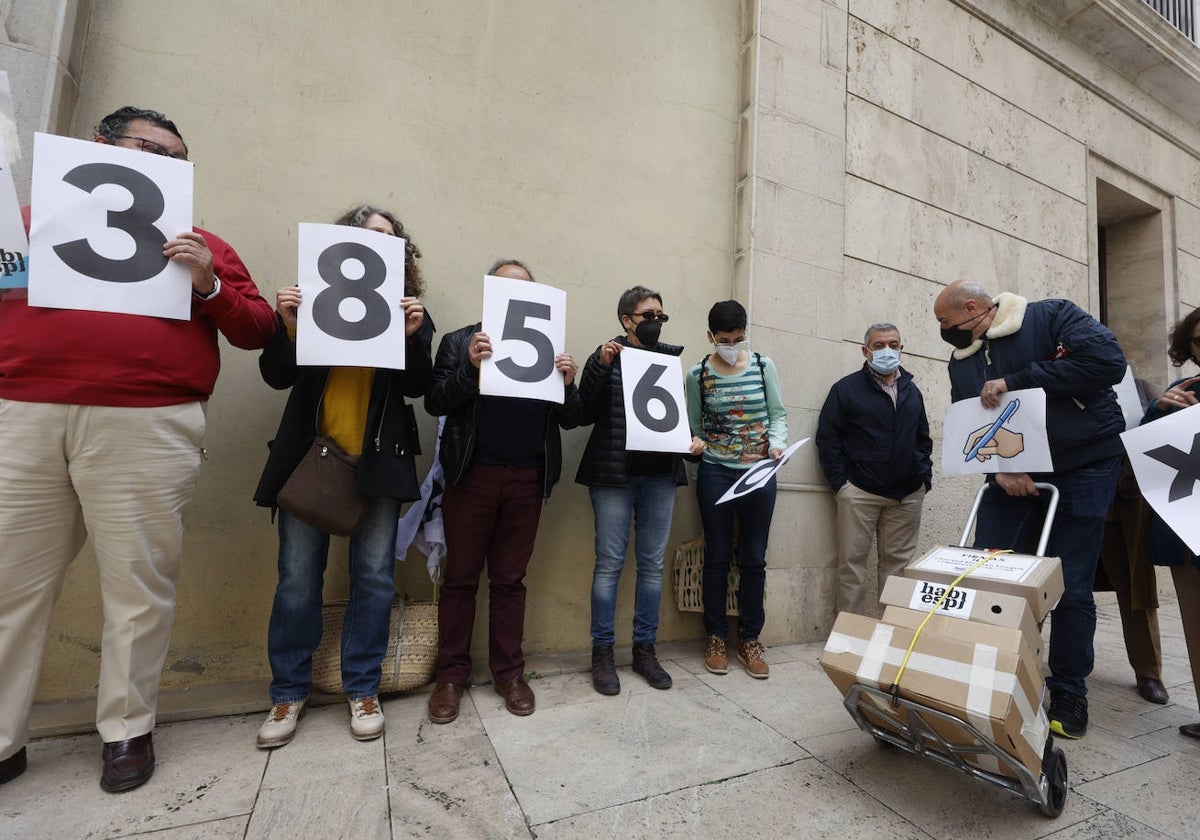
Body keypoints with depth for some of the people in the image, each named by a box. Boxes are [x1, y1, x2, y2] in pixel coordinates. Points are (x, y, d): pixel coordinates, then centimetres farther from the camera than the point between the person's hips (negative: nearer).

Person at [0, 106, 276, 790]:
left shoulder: (198, 245, 14)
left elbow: (259, 331, 10)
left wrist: (209, 286, -6)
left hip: (146, 428, -2)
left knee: (139, 584, 2)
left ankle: (128, 729, 19)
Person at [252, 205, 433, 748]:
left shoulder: (405, 306, 8)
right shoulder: (313, 297, 5)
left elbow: (417, 387, 0)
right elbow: (277, 377, 3)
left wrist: (412, 336, -15)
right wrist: (287, 325, -13)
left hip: (379, 459, 1)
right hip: (310, 453, 0)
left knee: (375, 575, 4)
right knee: (297, 576, 5)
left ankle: (362, 688, 20)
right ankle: (289, 692, 24)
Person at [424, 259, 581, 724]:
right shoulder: (461, 341, 6)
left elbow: (571, 420, 8)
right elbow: (434, 402, -3)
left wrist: (567, 383, -11)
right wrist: (470, 366, -18)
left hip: (527, 480, 2)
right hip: (472, 476, -1)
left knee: (510, 579, 11)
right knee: (461, 577, 8)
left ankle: (509, 672, 25)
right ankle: (451, 674, 24)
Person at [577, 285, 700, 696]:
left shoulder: (669, 359, 11)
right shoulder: (608, 355, 0)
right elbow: (585, 413, -6)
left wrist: (691, 439, -1)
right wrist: (600, 365, -15)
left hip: (661, 475, 4)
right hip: (614, 473, -4)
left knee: (653, 564, 9)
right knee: (609, 563, 1)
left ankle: (645, 649, 24)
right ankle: (602, 652, 16)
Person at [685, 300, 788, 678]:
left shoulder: (764, 366, 0)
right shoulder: (698, 374, -2)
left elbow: (778, 414, 4)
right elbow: (694, 426, 4)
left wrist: (777, 443, -14)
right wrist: (694, 443, -17)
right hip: (715, 473, -1)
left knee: (754, 559, 9)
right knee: (717, 557, 8)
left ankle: (749, 639, 25)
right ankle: (715, 636, 24)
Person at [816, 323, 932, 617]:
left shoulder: (912, 391, 15)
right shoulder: (847, 388, 0)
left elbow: (923, 437, 21)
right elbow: (827, 438, -4)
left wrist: (925, 476, 10)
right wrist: (840, 481, -8)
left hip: (908, 494, 4)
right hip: (859, 492, -4)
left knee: (899, 562, 10)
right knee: (852, 560, -1)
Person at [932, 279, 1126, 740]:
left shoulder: (1051, 317, -9)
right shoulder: (962, 360, 6)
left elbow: (1108, 360, -24)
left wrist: (1014, 381, -23)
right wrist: (998, 469, -14)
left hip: (1082, 467, -4)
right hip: (1012, 474, 5)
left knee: (1071, 587, 0)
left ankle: (1069, 694, 20)